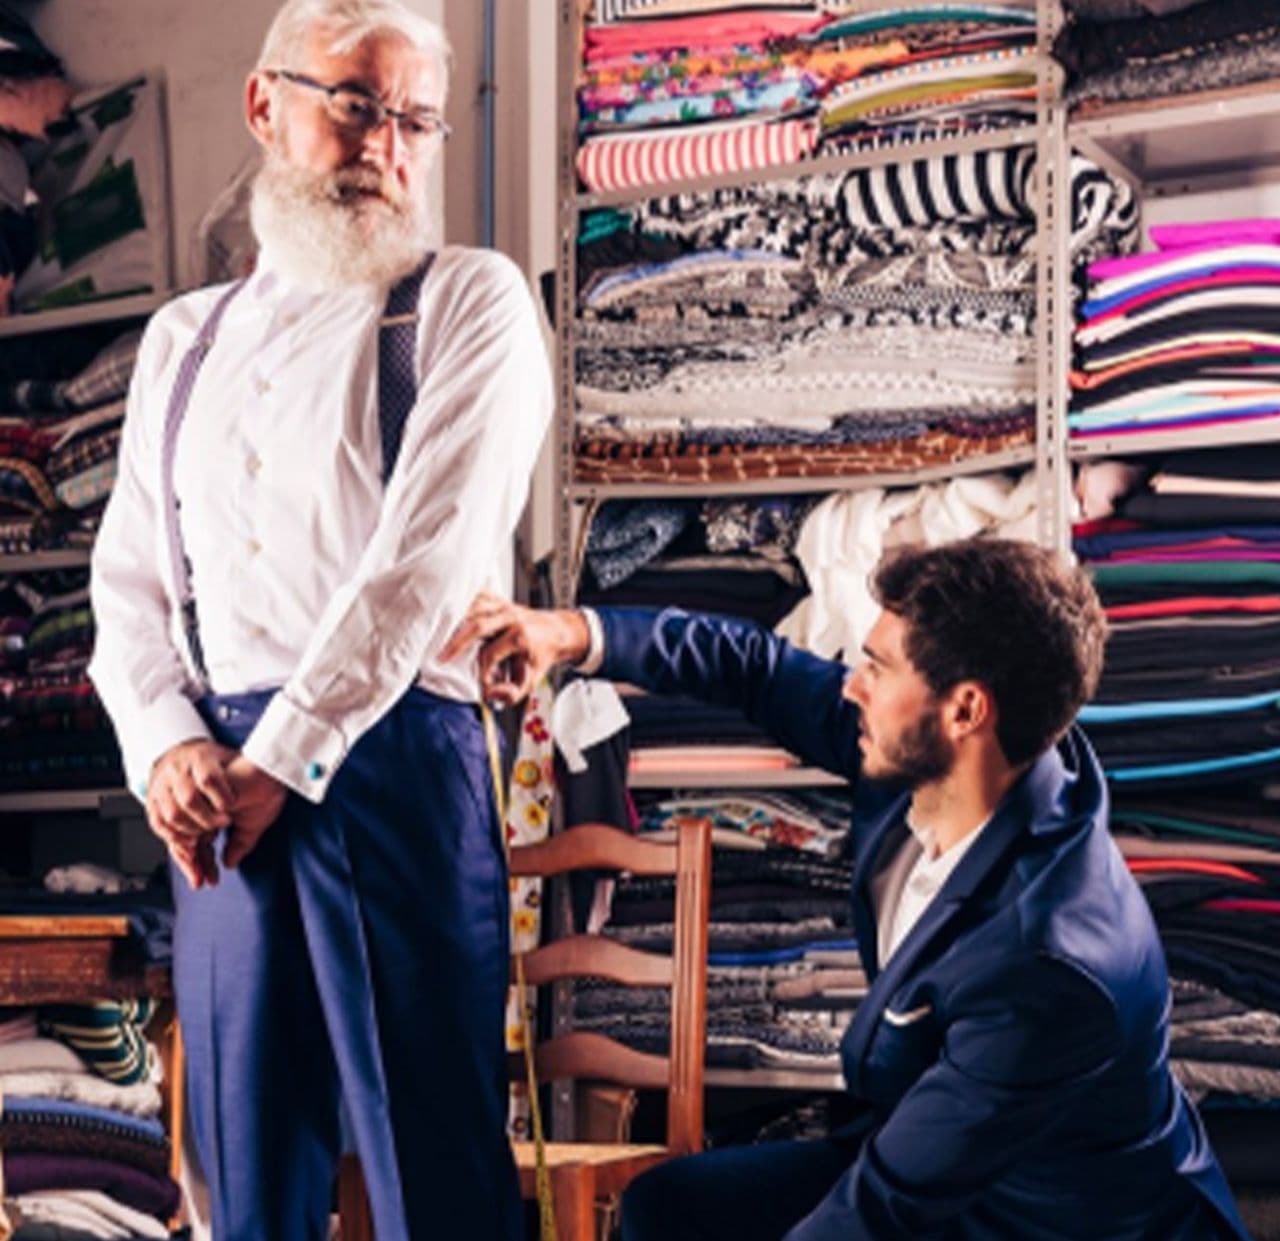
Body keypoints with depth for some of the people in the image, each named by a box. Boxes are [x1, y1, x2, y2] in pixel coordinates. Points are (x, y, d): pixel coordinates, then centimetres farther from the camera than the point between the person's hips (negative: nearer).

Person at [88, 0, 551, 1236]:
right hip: (220, 779, 5)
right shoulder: (184, 338, 18)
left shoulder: (469, 304, 2)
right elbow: (129, 576, 14)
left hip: (393, 764, -4)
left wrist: (281, 761, -10)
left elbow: (425, 563, -8)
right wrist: (167, 748, -4)